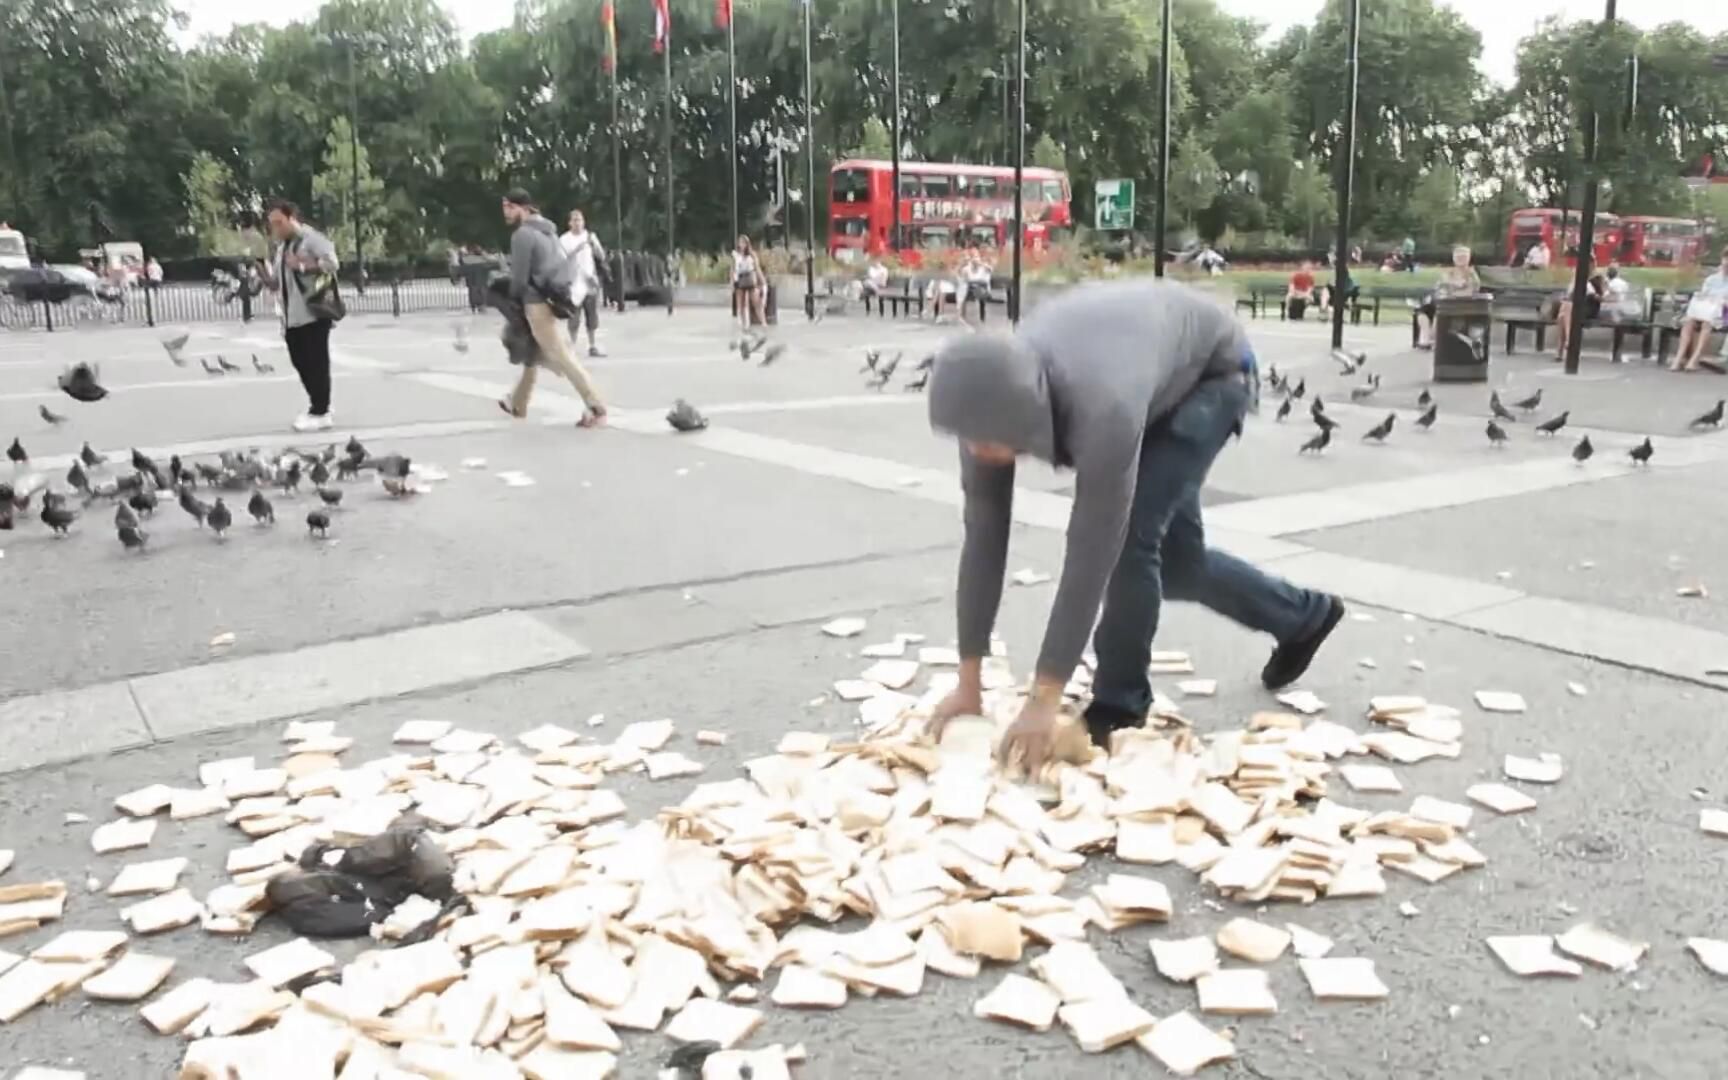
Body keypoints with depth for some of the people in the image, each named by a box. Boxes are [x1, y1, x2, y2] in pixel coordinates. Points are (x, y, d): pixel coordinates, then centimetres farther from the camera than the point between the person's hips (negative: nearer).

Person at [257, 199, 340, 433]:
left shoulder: (312, 238, -6)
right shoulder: (281, 248, 20)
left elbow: (332, 263, -19)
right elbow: (277, 284, 22)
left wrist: (301, 265, -22)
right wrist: (265, 275, 2)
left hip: (313, 313, -9)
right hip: (292, 317, 9)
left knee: (316, 363, -6)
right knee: (301, 363, 9)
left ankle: (321, 413, -2)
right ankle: (318, 407, 20)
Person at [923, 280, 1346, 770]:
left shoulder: (1102, 409, -47)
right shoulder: (991, 400, -28)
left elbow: (1092, 554, -42)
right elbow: (983, 535, -23)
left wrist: (1044, 700, -38)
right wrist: (968, 682, -20)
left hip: (1214, 370, -6)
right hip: (1156, 370, 6)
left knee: (1132, 533, -21)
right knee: (1176, 559, 10)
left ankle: (1117, 710, -2)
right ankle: (1303, 616, 38)